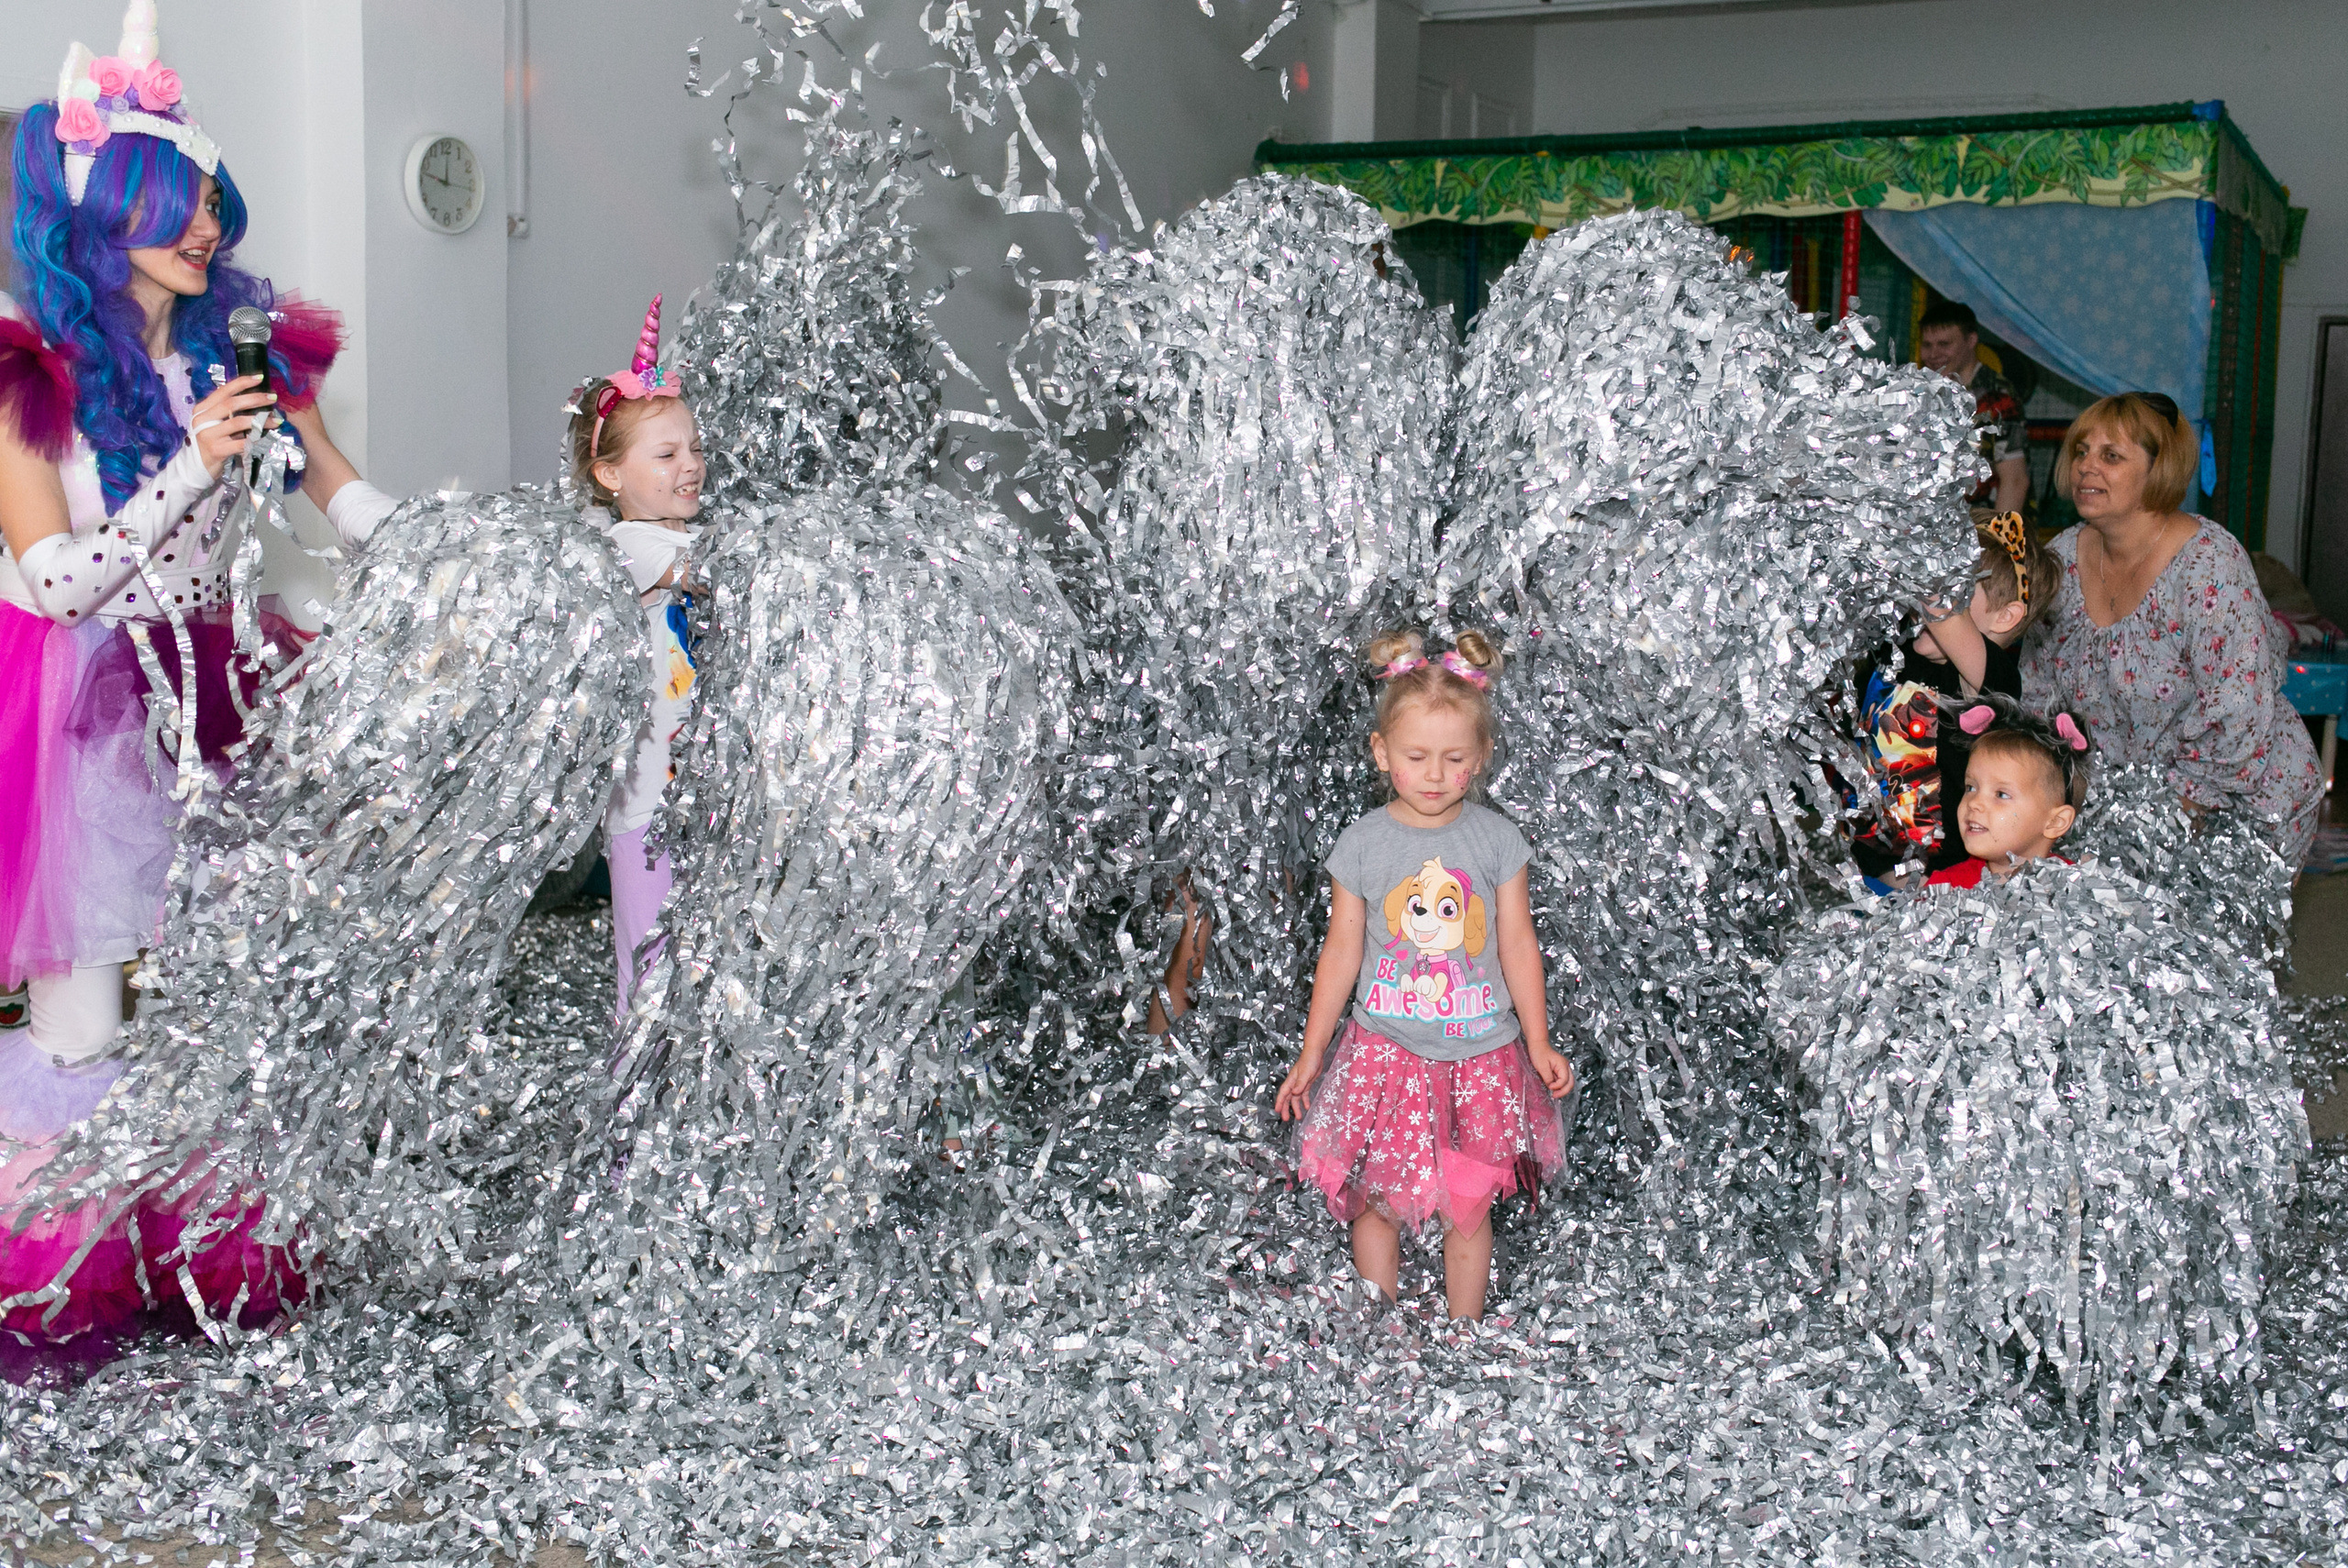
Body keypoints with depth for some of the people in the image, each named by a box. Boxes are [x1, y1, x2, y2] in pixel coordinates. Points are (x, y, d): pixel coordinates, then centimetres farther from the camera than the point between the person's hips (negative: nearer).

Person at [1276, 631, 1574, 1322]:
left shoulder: (1497, 838, -6)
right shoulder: (1361, 844, -7)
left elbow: (1518, 945, 2)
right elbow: (1342, 951, 1)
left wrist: (1539, 1043, 4)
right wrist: (1312, 1053, 4)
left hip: (1480, 1052, 0)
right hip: (1384, 1050, 0)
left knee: (1468, 1207, 10)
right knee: (1375, 1201, 7)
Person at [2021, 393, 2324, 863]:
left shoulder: (2212, 563, -18)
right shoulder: (2064, 557, 0)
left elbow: (2237, 718, -22)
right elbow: (2039, 692, 11)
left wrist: (2175, 800, -19)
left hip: (2241, 808, -5)